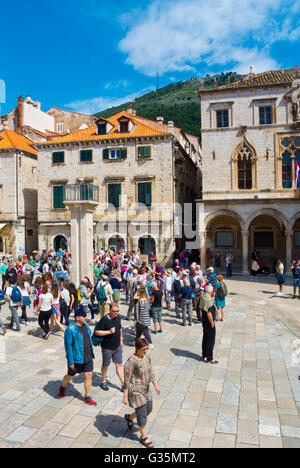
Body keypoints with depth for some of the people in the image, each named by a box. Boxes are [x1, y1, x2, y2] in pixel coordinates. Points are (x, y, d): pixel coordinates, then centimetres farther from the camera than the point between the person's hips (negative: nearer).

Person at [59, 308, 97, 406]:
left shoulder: (85, 326, 3)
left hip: (88, 358, 5)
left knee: (89, 376, 6)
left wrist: (91, 354, 19)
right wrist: (70, 362, -17)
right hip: (76, 359, -5)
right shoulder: (70, 329, -20)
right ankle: (62, 387, 47)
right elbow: (68, 346, -18)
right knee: (70, 376, 16)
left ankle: (87, 397, 20)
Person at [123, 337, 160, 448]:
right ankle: (143, 437, 27)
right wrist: (125, 396, -15)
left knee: (149, 409, 19)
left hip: (146, 389, 8)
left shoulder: (146, 357, -2)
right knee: (142, 414, 4)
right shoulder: (131, 361, -24)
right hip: (136, 391, -8)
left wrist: (155, 385, 14)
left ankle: (129, 417, 43)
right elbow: (127, 380, -18)